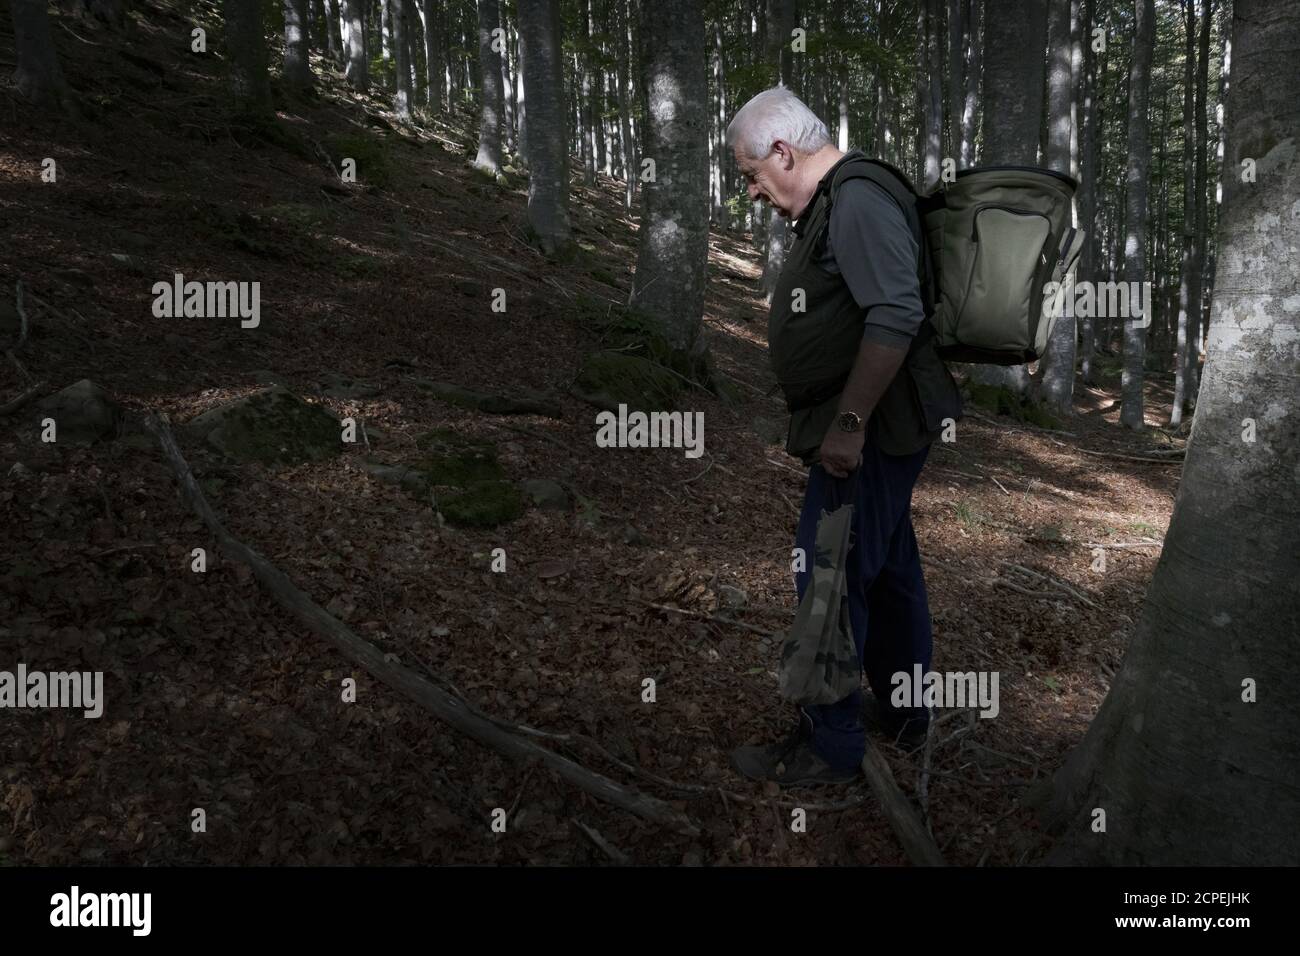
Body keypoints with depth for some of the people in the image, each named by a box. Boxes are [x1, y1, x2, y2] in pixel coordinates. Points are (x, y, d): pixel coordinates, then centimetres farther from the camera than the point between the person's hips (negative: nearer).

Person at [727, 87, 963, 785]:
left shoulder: (859, 202, -17)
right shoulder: (835, 204, 16)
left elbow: (895, 318, -29)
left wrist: (848, 423, -26)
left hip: (868, 434, -11)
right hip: (873, 431, 11)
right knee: (888, 569, 19)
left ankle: (828, 748, 9)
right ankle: (903, 713, 36)